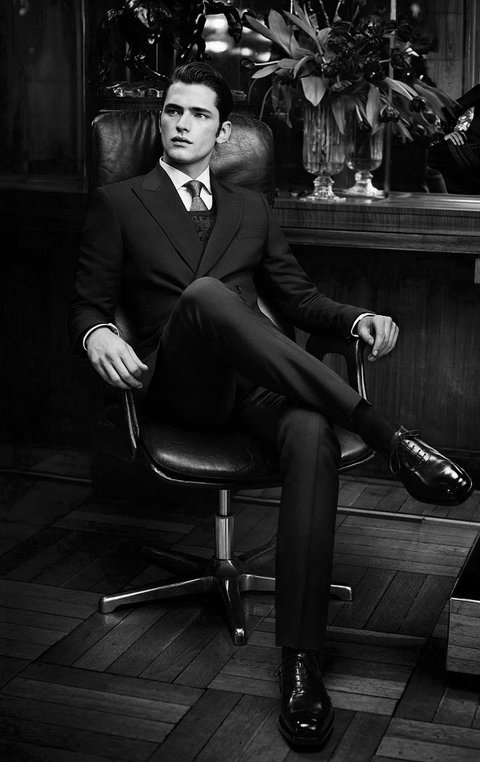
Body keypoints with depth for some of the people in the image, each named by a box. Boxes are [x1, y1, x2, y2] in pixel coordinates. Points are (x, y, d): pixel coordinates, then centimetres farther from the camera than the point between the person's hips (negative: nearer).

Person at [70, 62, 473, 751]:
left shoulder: (251, 209, 26)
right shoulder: (117, 204, 17)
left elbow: (300, 297, 21)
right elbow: (87, 302, 11)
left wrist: (356, 319, 0)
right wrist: (97, 334, -14)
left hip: (256, 382, 3)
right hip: (179, 382, -2)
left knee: (313, 436, -34)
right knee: (204, 293, -38)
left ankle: (300, 665, -36)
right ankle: (385, 434, -39)